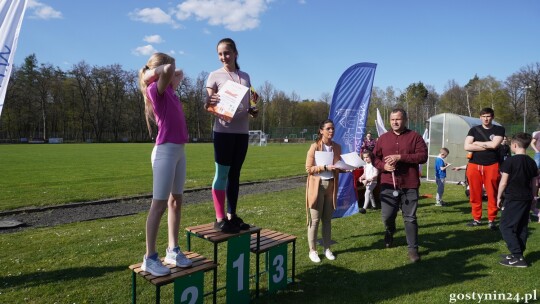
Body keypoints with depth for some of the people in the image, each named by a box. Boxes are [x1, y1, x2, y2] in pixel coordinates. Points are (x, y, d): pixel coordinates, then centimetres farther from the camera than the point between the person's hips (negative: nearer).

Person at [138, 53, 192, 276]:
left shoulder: (168, 90, 15)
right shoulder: (156, 89, -9)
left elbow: (178, 73, 33)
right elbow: (169, 69, -27)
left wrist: (159, 72, 16)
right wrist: (152, 73, -8)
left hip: (179, 150, 9)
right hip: (166, 151, -9)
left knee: (176, 202, 11)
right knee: (159, 205, -3)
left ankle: (173, 250, 21)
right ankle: (150, 258, 6)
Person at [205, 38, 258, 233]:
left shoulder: (245, 76, 16)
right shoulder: (215, 75, 2)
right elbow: (208, 105, -4)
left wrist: (253, 111, -3)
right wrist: (209, 103, -27)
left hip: (242, 130, 5)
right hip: (224, 130, -5)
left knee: (235, 173, 9)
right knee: (222, 173, -5)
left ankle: (232, 215, 18)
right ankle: (220, 219, 1)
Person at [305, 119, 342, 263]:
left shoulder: (337, 147, 6)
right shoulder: (314, 147, -9)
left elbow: (338, 167, 15)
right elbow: (309, 169, -11)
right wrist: (325, 167, -21)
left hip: (331, 186, 5)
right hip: (317, 186, -4)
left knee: (327, 219, 12)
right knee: (315, 219, 1)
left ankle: (327, 248, 23)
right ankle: (312, 250, 13)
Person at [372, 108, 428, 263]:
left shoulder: (415, 136, 0)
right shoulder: (383, 138, 8)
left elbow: (423, 156, -10)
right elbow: (375, 158, 10)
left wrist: (400, 157, -18)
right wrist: (383, 166, -12)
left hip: (409, 186, -2)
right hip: (388, 185, 2)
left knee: (410, 218, 5)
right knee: (387, 216, 6)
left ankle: (413, 248, 18)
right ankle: (389, 233, 40)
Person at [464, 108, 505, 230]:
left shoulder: (499, 130, 4)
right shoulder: (474, 130, 7)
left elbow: (494, 145, -13)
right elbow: (466, 147, -6)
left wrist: (477, 143, -3)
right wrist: (487, 146, -8)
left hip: (492, 166, -1)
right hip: (474, 165, 1)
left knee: (492, 194, 1)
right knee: (475, 194, 5)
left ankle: (491, 220, 11)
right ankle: (476, 219, 16)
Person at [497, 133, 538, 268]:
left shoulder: (510, 161, -12)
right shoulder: (532, 162, 8)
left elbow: (503, 182, -11)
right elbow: (534, 184, 11)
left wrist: (499, 197, 0)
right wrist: (531, 198, 21)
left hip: (512, 199, -7)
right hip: (526, 199, 7)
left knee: (506, 226, -3)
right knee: (522, 227, 13)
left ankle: (517, 257, -8)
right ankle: (518, 254, 19)